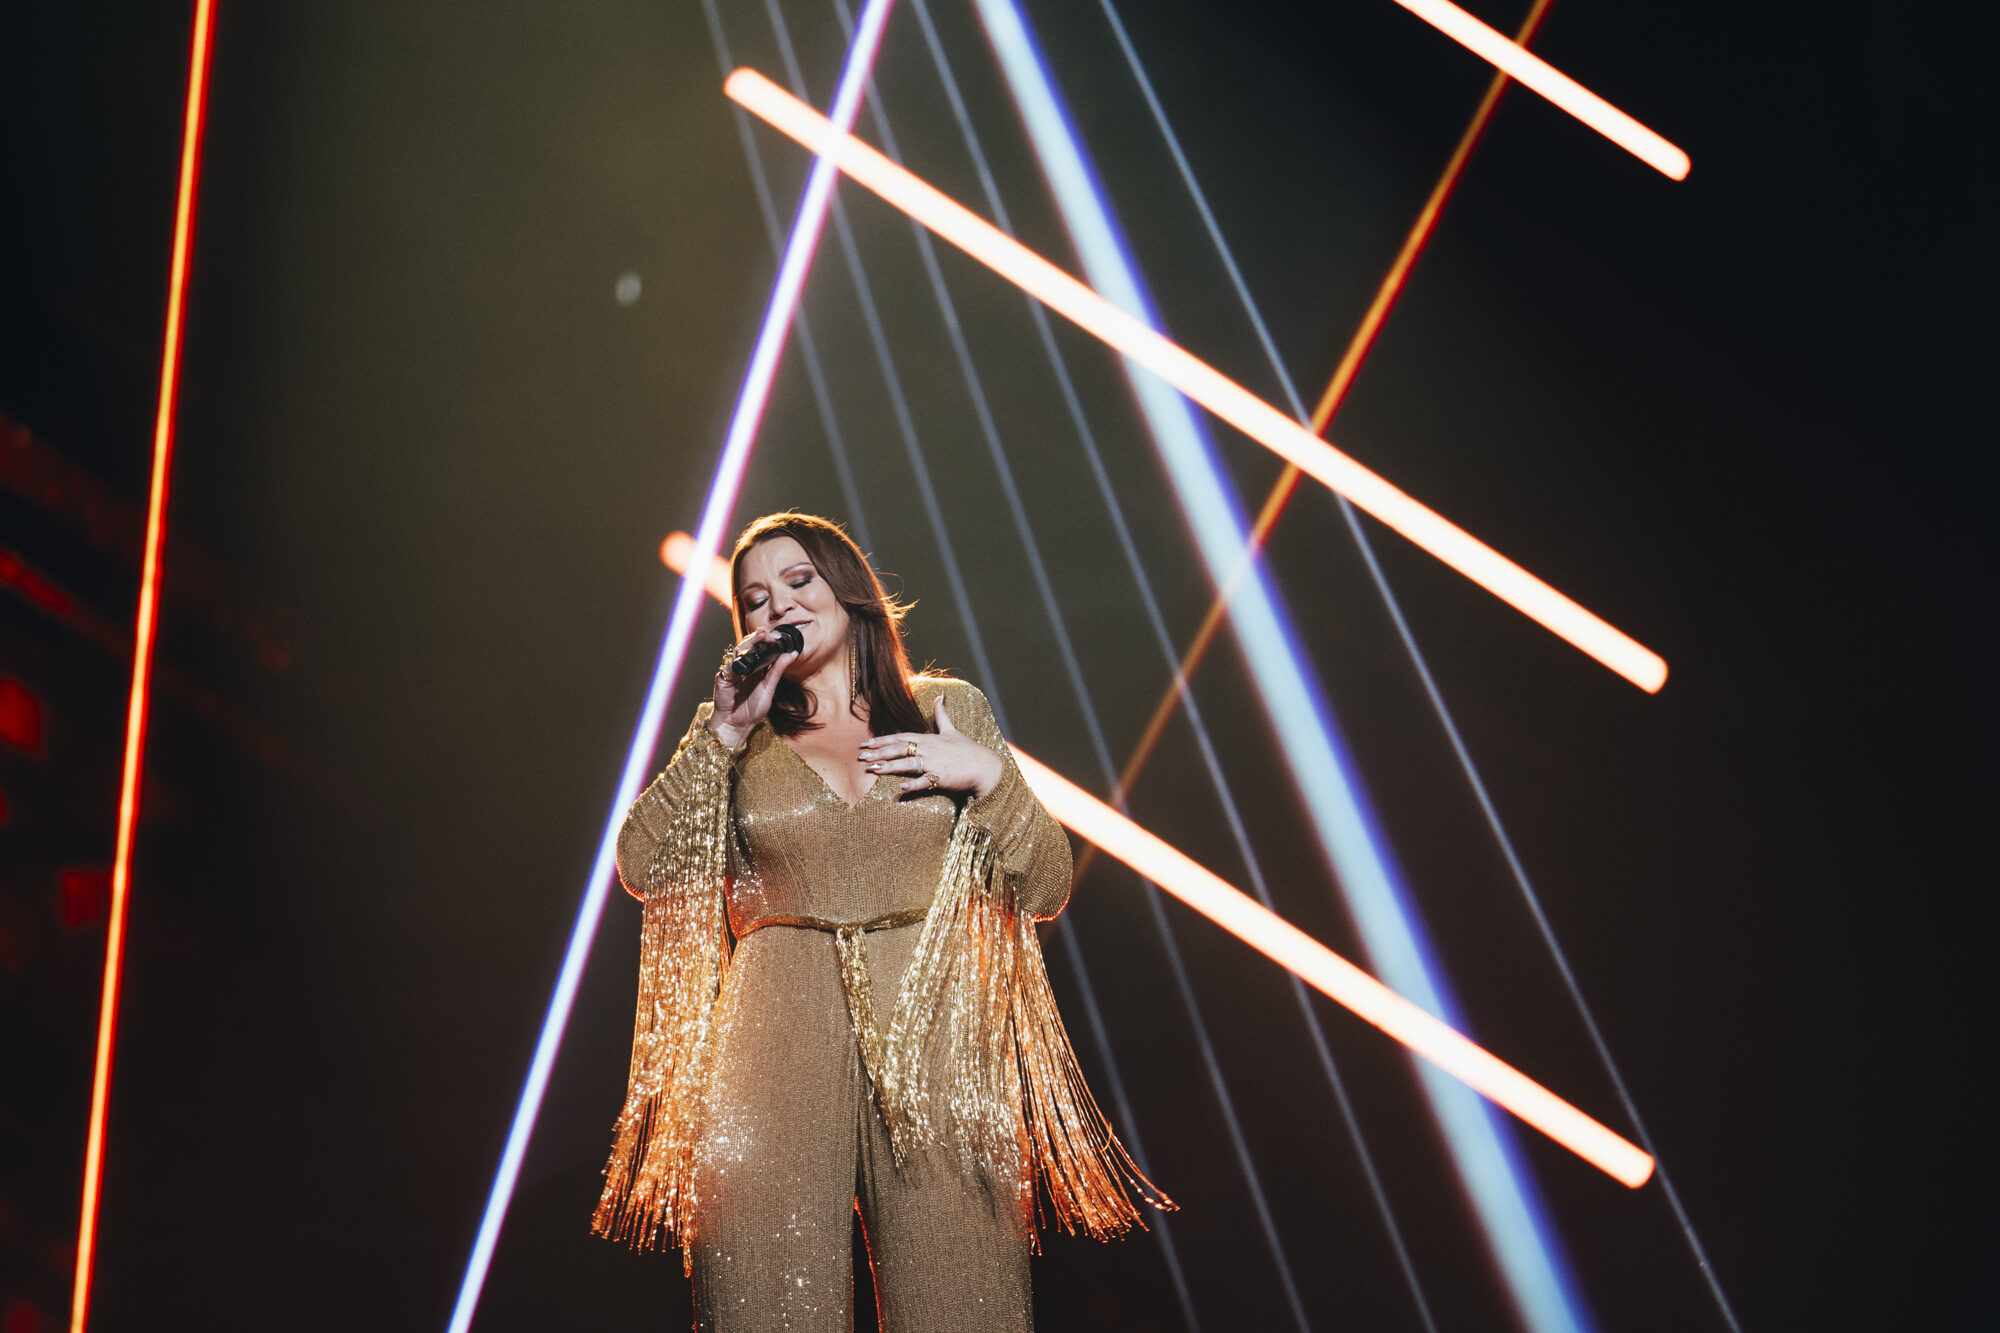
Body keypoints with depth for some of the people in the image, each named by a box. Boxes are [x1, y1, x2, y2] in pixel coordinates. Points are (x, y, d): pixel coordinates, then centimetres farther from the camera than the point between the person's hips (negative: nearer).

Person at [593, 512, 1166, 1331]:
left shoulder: (949, 710, 15)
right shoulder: (737, 737, 15)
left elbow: (1046, 888, 12)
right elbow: (643, 869, 1)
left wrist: (988, 775, -3)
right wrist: (724, 732, -3)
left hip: (934, 1043, 0)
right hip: (780, 1044, 0)